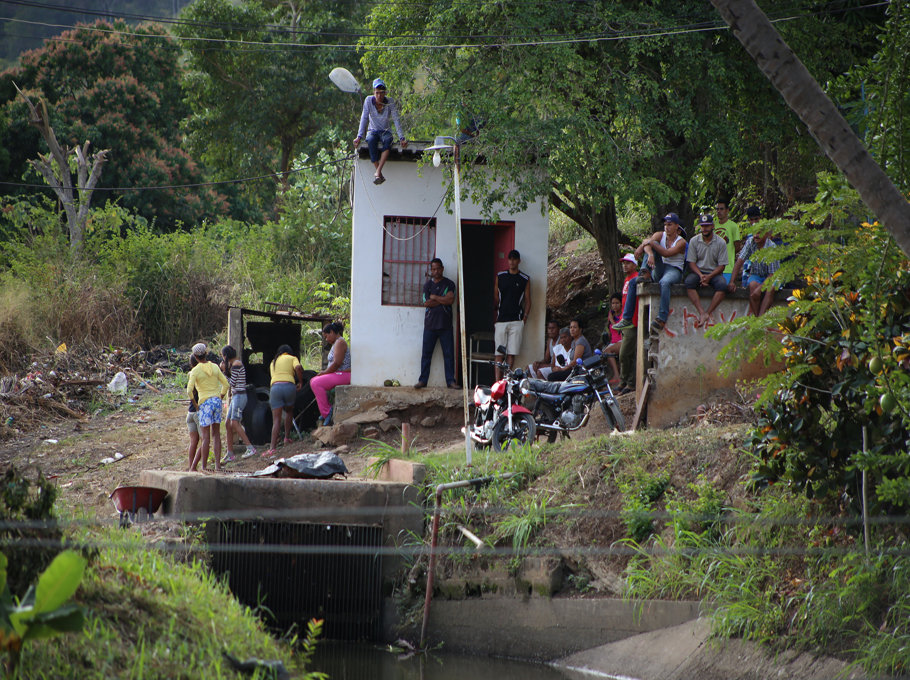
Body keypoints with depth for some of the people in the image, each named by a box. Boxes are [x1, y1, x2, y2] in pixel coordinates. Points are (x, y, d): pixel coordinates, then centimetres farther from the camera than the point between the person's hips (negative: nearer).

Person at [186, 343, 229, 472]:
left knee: (206, 437, -2)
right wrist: (220, 398, 14)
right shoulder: (214, 367, 6)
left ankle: (204, 467, 0)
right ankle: (218, 465, 6)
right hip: (217, 400, 4)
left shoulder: (196, 370, -7)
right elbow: (225, 384, 6)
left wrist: (195, 404, -3)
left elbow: (189, 390, -15)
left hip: (205, 403, -4)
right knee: (216, 434, 9)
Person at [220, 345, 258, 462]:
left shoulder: (236, 364, -12)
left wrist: (224, 371, -3)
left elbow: (232, 382, -14)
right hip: (235, 396, 10)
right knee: (229, 424, 8)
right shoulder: (235, 364, 18)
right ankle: (230, 454, 9)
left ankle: (250, 448, -24)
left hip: (239, 396, -10)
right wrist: (225, 370, 13)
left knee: (234, 423, -18)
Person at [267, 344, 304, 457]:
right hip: (289, 385, -1)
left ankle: (273, 447, -16)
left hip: (275, 386, 1)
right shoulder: (292, 358, 17)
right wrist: (301, 382, 5)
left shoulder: (274, 361, 28)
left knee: (276, 419, -4)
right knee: (289, 411, 28)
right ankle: (287, 437, 22)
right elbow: (298, 368, -4)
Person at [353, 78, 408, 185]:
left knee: (388, 140, -37)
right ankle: (379, 175, -41)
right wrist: (359, 137, -16)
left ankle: (378, 171, -45)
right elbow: (364, 119, -8)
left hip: (385, 131, 0)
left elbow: (396, 120, -8)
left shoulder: (391, 103, -7)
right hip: (373, 131, 0)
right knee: (371, 141, -37)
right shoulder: (369, 101, -7)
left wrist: (401, 138, -17)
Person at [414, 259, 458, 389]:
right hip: (430, 324, 1)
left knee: (449, 354, -1)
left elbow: (451, 300, -11)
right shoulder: (428, 285, 8)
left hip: (445, 325, -1)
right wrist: (443, 300, -7)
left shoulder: (449, 284, 5)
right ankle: (423, 380, 5)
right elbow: (426, 303, -5)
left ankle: (451, 381, 3)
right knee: (426, 353, 1)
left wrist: (434, 297, -5)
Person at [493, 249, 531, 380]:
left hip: (516, 321, -1)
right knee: (499, 353, -4)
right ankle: (498, 382, -6)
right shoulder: (500, 276, 10)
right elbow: (495, 298, 12)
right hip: (501, 320, 1)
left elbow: (528, 301, 8)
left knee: (511, 354, -3)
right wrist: (494, 319, 5)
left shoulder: (525, 279, 7)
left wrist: (524, 319, -1)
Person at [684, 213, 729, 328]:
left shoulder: (721, 242, 1)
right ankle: (703, 313, -41)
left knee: (722, 285, -34)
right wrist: (700, 275, -17)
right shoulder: (694, 241, 3)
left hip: (714, 272, 0)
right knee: (689, 282, -34)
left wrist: (709, 276, -17)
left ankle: (708, 313, -32)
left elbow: (722, 265, -2)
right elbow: (691, 262, 1)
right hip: (698, 271, 0)